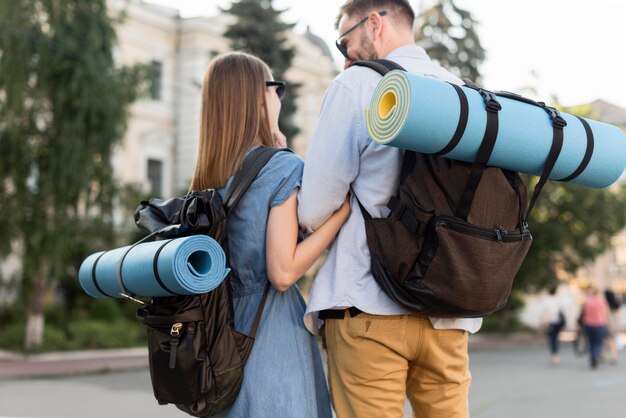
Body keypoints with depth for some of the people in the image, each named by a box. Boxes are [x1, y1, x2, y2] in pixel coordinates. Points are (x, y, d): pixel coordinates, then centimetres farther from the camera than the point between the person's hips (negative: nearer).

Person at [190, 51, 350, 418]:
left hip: (225, 331, 7)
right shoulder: (283, 167, -12)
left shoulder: (209, 177, 8)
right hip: (273, 331, -7)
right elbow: (283, 272, -18)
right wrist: (344, 209, -13)